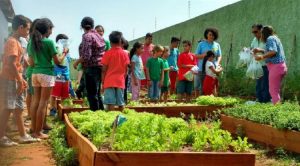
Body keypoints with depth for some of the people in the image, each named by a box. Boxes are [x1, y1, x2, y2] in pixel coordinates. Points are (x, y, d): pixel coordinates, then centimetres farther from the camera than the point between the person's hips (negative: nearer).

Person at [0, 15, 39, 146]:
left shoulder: (16, 42, 16)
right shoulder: (12, 42, -14)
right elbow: (11, 64, -22)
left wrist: (21, 80, 18)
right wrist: (19, 81, -19)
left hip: (14, 80, 10)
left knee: (18, 109, 12)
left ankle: (23, 136, 19)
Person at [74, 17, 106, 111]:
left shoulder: (87, 36, -12)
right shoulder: (98, 36, 11)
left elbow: (86, 56, -20)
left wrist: (76, 63, -5)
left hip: (91, 68, -8)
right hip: (100, 67, 8)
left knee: (92, 95, -3)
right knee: (97, 93, 17)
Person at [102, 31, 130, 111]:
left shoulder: (108, 53, -4)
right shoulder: (125, 54, 2)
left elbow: (104, 70, -3)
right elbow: (126, 69, 6)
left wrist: (103, 81, 5)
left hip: (109, 82, -2)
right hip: (120, 82, 3)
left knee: (110, 103, -4)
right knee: (121, 103, 9)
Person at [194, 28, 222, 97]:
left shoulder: (217, 45, 12)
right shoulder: (201, 44, 6)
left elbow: (219, 56, 11)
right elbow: (196, 55, 4)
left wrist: (217, 63, -8)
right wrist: (204, 55, -15)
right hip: (201, 69, -1)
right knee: (198, 86, 1)